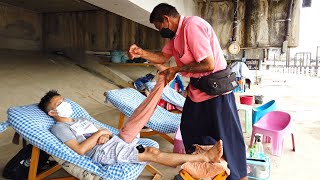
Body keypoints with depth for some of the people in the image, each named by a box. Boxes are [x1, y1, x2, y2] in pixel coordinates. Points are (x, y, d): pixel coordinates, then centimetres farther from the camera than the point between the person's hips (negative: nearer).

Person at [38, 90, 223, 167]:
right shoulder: (59, 128, 2)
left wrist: (106, 135, -3)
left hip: (114, 142, 7)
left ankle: (204, 157, -17)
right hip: (102, 152, -7)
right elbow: (80, 149, -13)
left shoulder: (81, 120, 26)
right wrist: (99, 133, -8)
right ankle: (205, 157, -19)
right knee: (153, 155, -18)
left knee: (153, 150, -13)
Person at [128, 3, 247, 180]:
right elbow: (162, 57, 14)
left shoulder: (192, 26, -22)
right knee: (189, 131, 20)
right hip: (197, 90, 10)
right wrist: (141, 52, -4)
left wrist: (176, 69, -16)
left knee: (226, 136, 5)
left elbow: (209, 65, -26)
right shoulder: (175, 34, 8)